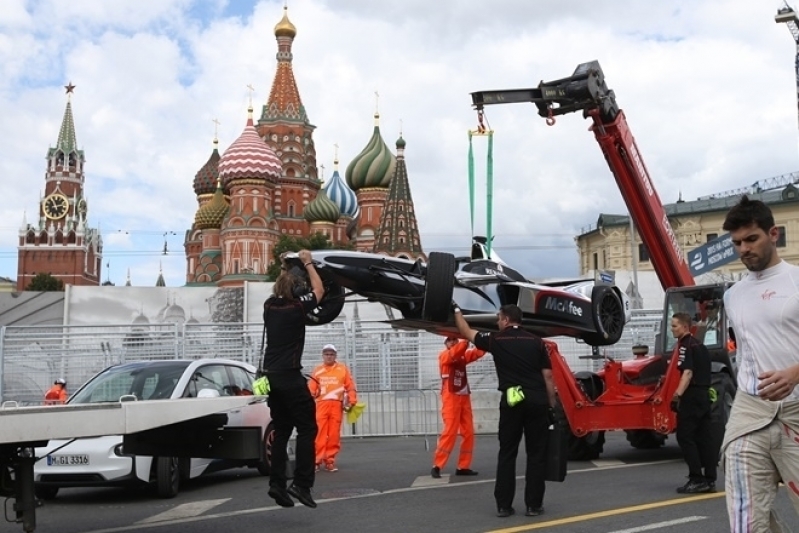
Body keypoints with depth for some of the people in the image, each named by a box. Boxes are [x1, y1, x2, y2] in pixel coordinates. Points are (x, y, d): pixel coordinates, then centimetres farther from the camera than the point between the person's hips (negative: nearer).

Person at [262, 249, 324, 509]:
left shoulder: (269, 305, 6)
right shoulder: (297, 307, -10)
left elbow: (278, 290, 31)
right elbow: (319, 289, 7)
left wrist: (284, 269, 34)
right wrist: (307, 263, 16)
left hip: (271, 376, 7)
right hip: (290, 376, -7)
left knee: (281, 430, 13)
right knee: (306, 428, -3)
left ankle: (277, 483, 8)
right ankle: (301, 483, -12)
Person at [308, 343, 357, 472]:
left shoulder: (343, 369, 12)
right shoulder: (317, 370, 14)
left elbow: (350, 387, 8)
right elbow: (311, 388, 6)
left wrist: (351, 402, -1)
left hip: (337, 405, 0)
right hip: (321, 404, 0)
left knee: (334, 434, 0)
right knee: (319, 433, -7)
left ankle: (330, 460, 6)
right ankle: (317, 460, -5)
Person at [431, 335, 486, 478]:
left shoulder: (463, 355, 14)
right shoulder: (444, 355, -3)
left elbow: (478, 352, 0)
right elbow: (455, 352, -24)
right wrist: (467, 339, -36)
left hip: (464, 397, 7)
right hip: (451, 397, -7)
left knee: (468, 432, 4)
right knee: (450, 431, -13)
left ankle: (463, 466, 11)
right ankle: (436, 466, -9)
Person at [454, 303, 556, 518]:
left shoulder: (496, 340, 3)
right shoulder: (537, 341, 7)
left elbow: (466, 332, 18)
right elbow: (548, 376, 5)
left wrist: (456, 310, 33)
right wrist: (551, 405, 11)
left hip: (511, 402, -1)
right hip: (537, 401, 1)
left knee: (507, 454, 8)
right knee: (536, 454, 6)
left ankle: (503, 505, 7)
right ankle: (534, 505, 7)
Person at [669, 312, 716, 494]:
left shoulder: (685, 345, -10)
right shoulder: (699, 345, 18)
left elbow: (688, 373, -21)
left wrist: (678, 395, -27)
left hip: (692, 395, -9)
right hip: (704, 394, 9)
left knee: (685, 436, -6)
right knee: (705, 437, 8)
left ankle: (696, 479, -8)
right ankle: (710, 480, 9)